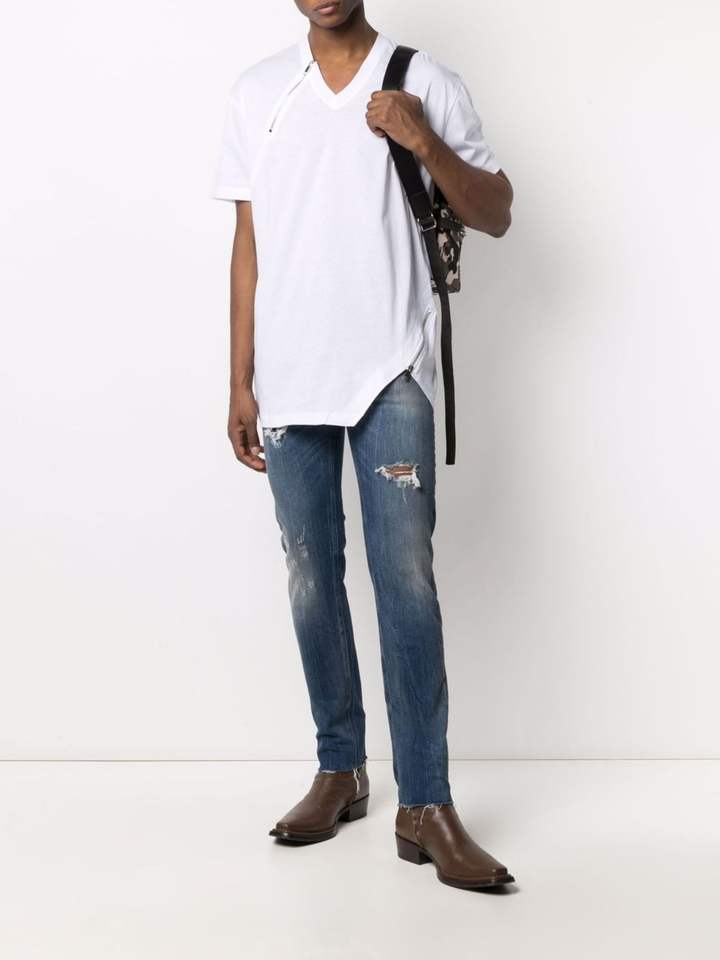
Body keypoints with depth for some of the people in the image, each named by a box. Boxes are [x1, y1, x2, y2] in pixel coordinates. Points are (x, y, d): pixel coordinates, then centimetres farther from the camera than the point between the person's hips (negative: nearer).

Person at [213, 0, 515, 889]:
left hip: (391, 372, -2)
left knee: (405, 576, -9)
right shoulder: (258, 91, 12)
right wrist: (240, 382, 7)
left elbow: (496, 214, 6)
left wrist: (425, 143, -12)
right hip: (290, 377, 3)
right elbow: (248, 241, 11)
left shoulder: (426, 83, 5)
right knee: (311, 576, 6)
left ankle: (425, 804, -4)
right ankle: (340, 769, 20)